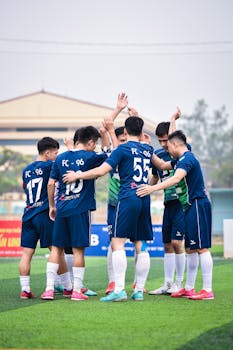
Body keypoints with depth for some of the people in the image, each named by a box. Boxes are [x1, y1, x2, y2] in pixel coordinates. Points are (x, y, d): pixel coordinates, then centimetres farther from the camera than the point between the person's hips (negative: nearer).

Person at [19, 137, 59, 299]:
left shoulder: (26, 170, 15)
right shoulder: (49, 166, -6)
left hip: (28, 215, 6)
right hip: (44, 214, -6)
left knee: (27, 253, 1)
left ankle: (25, 289, -2)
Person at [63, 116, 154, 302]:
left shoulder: (123, 149, -3)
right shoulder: (148, 150, 14)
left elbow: (101, 171, -7)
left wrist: (77, 176, 5)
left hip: (128, 198, -6)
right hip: (145, 199, 6)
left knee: (118, 243, -6)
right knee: (141, 246, 7)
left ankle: (119, 289, -14)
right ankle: (139, 290, 7)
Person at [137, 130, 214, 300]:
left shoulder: (187, 158, -15)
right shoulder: (182, 159, 17)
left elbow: (176, 178, -32)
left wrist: (153, 188, -39)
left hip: (198, 205, -10)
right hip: (192, 206, 10)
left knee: (201, 248, -10)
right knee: (191, 248, 12)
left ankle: (208, 290, -9)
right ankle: (189, 288, 18)